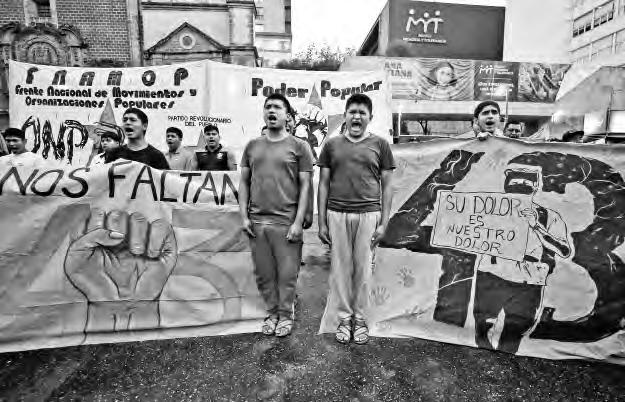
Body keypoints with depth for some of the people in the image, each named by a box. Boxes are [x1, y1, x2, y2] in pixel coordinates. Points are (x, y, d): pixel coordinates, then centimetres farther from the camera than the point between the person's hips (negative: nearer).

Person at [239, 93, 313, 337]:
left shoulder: (298, 146, 1)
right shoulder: (252, 146, 11)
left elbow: (305, 186, -2)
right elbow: (244, 182, 12)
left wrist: (298, 222, -9)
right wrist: (244, 216, 4)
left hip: (286, 222, -3)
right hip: (257, 221, 3)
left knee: (287, 274, 5)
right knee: (264, 274, 11)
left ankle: (286, 315, 26)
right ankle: (272, 312, 31)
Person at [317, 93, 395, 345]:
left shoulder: (380, 145, 6)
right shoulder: (332, 145, 8)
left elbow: (386, 186, 6)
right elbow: (323, 185, 8)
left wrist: (383, 223, -1)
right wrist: (321, 222, 3)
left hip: (368, 215, -1)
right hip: (337, 214, 1)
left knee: (363, 269, 7)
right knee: (340, 268, 7)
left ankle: (360, 317, 25)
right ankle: (344, 317, 24)